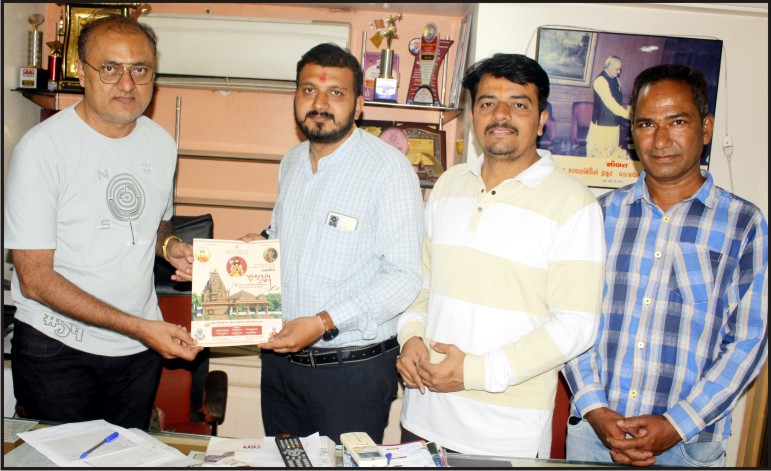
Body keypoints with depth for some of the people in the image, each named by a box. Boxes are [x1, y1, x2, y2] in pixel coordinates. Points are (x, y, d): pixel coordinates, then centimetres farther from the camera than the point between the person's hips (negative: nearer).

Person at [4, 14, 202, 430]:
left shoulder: (162, 143, 3)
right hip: (57, 348, -4)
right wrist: (138, 327, -24)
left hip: (142, 347, 5)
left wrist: (170, 246, -5)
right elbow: (34, 278, -17)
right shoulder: (42, 146, -15)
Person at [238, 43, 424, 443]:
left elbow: (405, 275, -19)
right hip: (280, 358, 7)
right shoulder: (291, 162, 8)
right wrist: (257, 246, 2)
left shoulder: (388, 167, -15)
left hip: (354, 369, -6)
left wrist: (325, 322, -24)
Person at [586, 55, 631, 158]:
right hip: (602, 125, -8)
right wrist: (626, 114, -28)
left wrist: (626, 110, 6)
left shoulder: (615, 79, 9)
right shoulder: (600, 80, -16)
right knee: (598, 155, -2)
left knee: (612, 155, 11)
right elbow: (609, 102, -25)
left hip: (614, 124, 8)